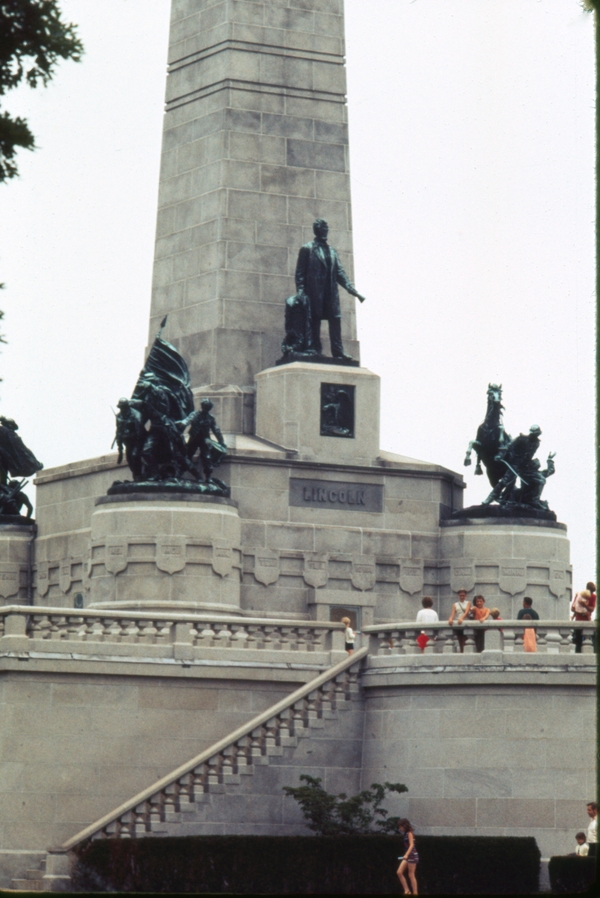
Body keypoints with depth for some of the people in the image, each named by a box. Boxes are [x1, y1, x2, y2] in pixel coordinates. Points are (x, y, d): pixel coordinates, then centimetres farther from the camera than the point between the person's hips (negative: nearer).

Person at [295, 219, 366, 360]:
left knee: (335, 321, -2)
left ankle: (338, 352, -2)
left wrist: (352, 290, 5)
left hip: (331, 294, 5)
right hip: (315, 294, -5)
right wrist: (301, 292, -11)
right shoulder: (307, 249, 4)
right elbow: (300, 273, 0)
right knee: (314, 323, -6)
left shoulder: (331, 251, 19)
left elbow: (339, 273, 15)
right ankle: (314, 352, -5)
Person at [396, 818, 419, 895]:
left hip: (412, 854, -9)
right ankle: (407, 890, 2)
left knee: (411, 875, -5)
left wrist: (406, 855, -34)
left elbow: (411, 845, -22)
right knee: (399, 872, 1)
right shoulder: (405, 834, 13)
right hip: (407, 856, 9)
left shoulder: (409, 833, -12)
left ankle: (415, 893, 0)